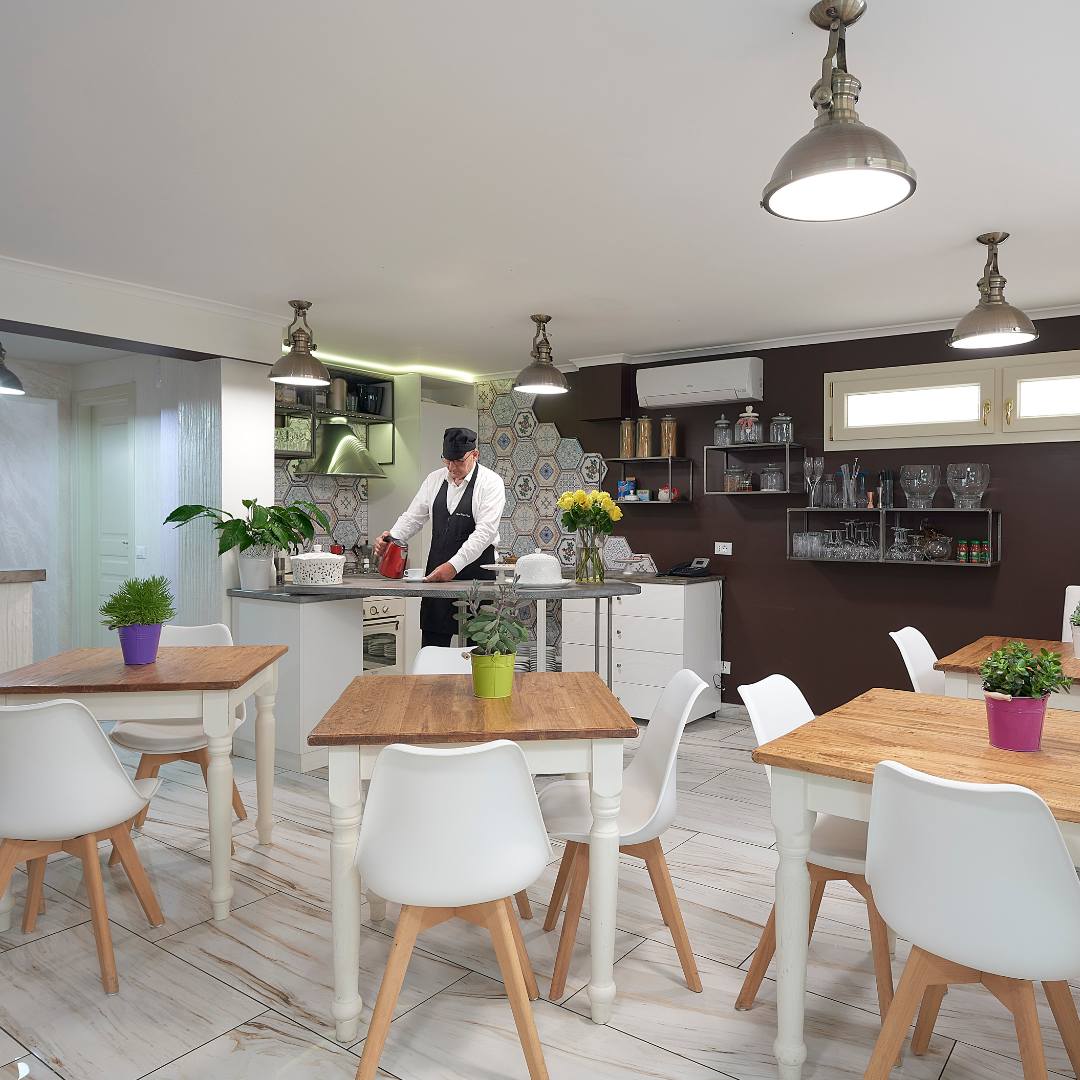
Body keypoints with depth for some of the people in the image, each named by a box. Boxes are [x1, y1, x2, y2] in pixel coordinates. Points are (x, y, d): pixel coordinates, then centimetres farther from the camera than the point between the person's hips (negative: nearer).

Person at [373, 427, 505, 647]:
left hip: (475, 574, -5)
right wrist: (391, 537, -7)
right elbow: (413, 517, 13)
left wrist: (454, 565, -26)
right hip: (436, 572, 5)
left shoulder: (491, 482, -8)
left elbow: (485, 531, -18)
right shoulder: (435, 479, 10)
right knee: (432, 644, 6)